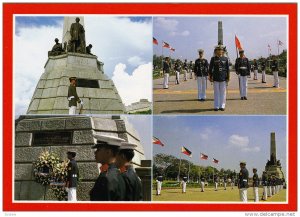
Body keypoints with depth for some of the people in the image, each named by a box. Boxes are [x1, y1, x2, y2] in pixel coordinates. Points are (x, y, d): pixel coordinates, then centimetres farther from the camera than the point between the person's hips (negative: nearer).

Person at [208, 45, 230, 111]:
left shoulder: (225, 59, 5)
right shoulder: (213, 59, 4)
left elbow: (227, 69, 6)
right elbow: (210, 68, 5)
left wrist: (228, 78, 2)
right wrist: (210, 77, 1)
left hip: (223, 78, 1)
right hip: (216, 78, 0)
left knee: (223, 92, 3)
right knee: (216, 92, 3)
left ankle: (222, 106, 10)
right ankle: (216, 106, 8)